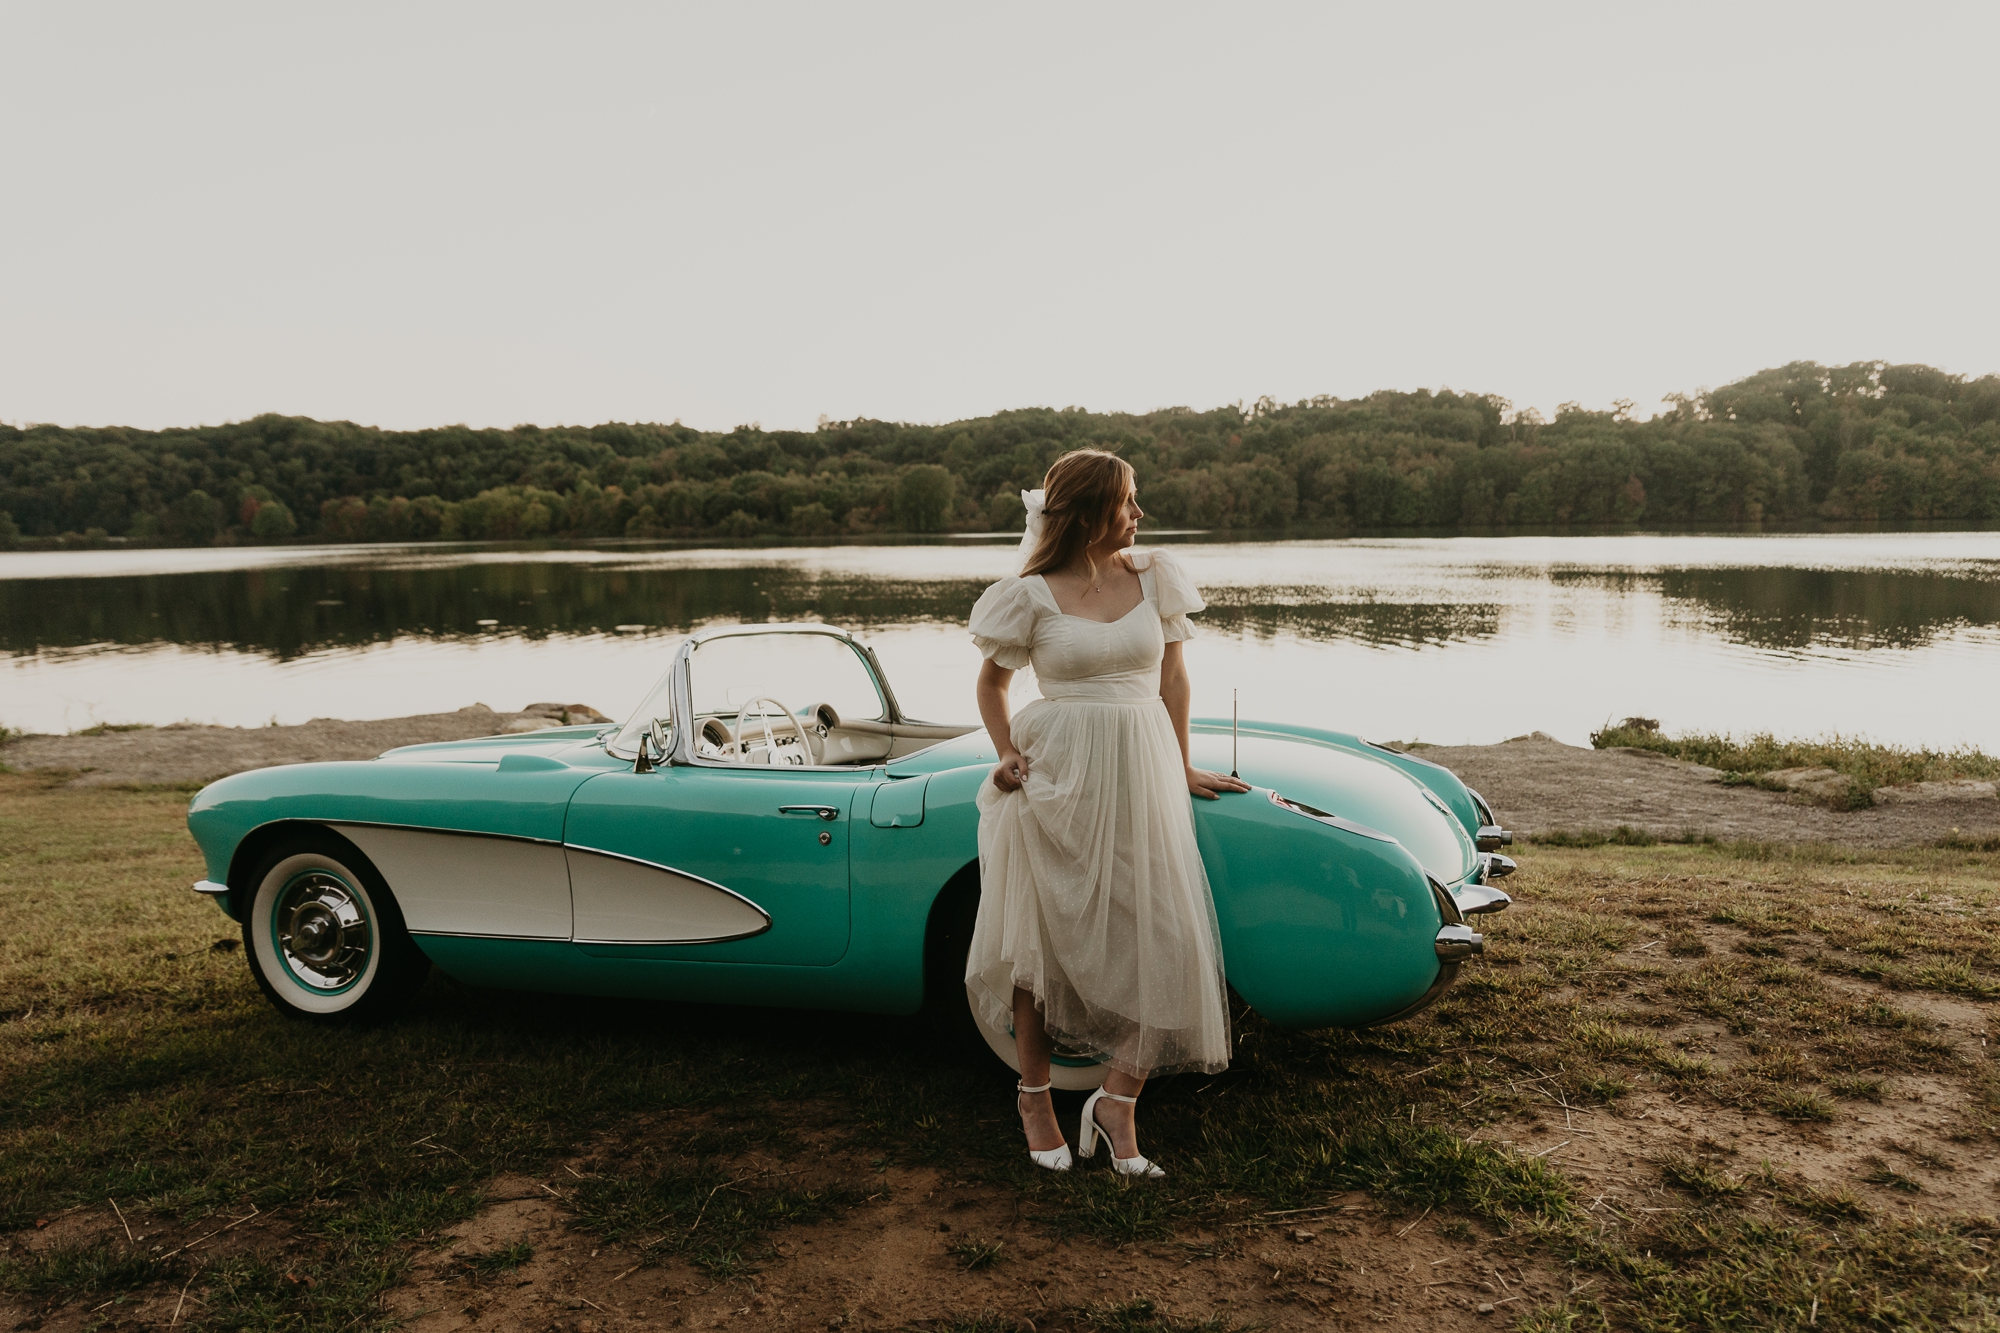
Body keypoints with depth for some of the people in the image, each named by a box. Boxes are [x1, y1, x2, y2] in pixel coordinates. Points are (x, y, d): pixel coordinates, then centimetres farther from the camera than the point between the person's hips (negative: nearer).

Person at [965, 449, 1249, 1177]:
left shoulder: (1154, 577, 5)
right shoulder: (1032, 596, -4)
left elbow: (1173, 676, 11)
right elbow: (992, 681, 8)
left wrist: (1183, 770, 11)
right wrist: (1006, 753, -6)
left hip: (1140, 775, 3)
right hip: (1057, 780, -3)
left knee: (1166, 942, -3)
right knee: (1044, 933, 8)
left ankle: (1117, 1101, 11)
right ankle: (1034, 1093, 27)